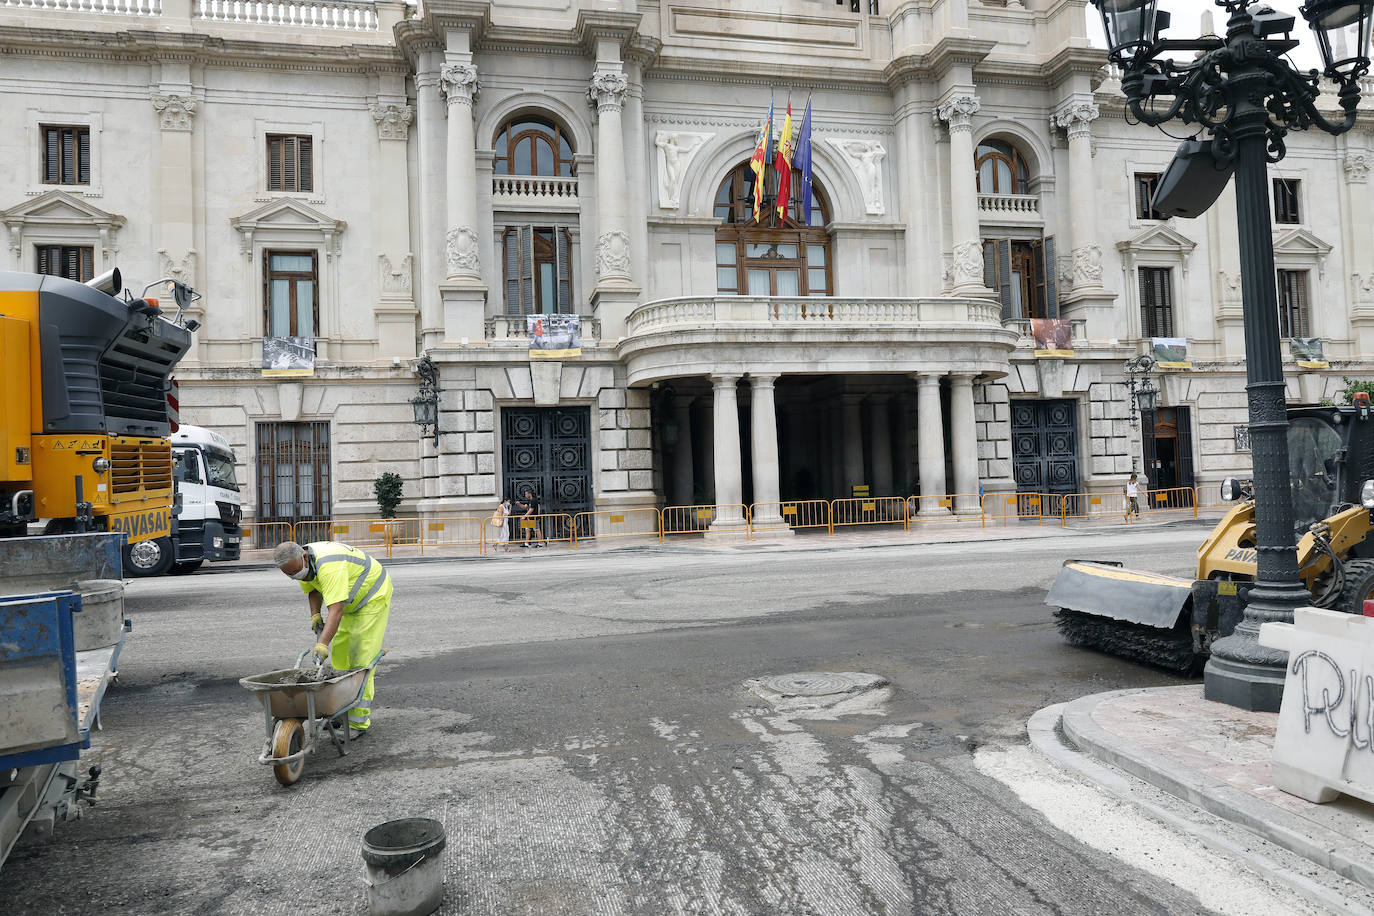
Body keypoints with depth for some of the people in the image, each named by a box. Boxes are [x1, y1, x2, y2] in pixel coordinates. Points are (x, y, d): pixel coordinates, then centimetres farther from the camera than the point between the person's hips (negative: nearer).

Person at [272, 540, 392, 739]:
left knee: (361, 658, -13)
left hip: (373, 597, -9)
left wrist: (322, 645, -49)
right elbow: (313, 589, 12)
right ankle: (345, 711, 17)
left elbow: (336, 610, -43)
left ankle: (358, 722, -9)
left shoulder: (329, 567, -37)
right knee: (339, 652, 7)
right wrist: (315, 615, -4)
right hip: (352, 602, 9)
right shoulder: (301, 564, -7)